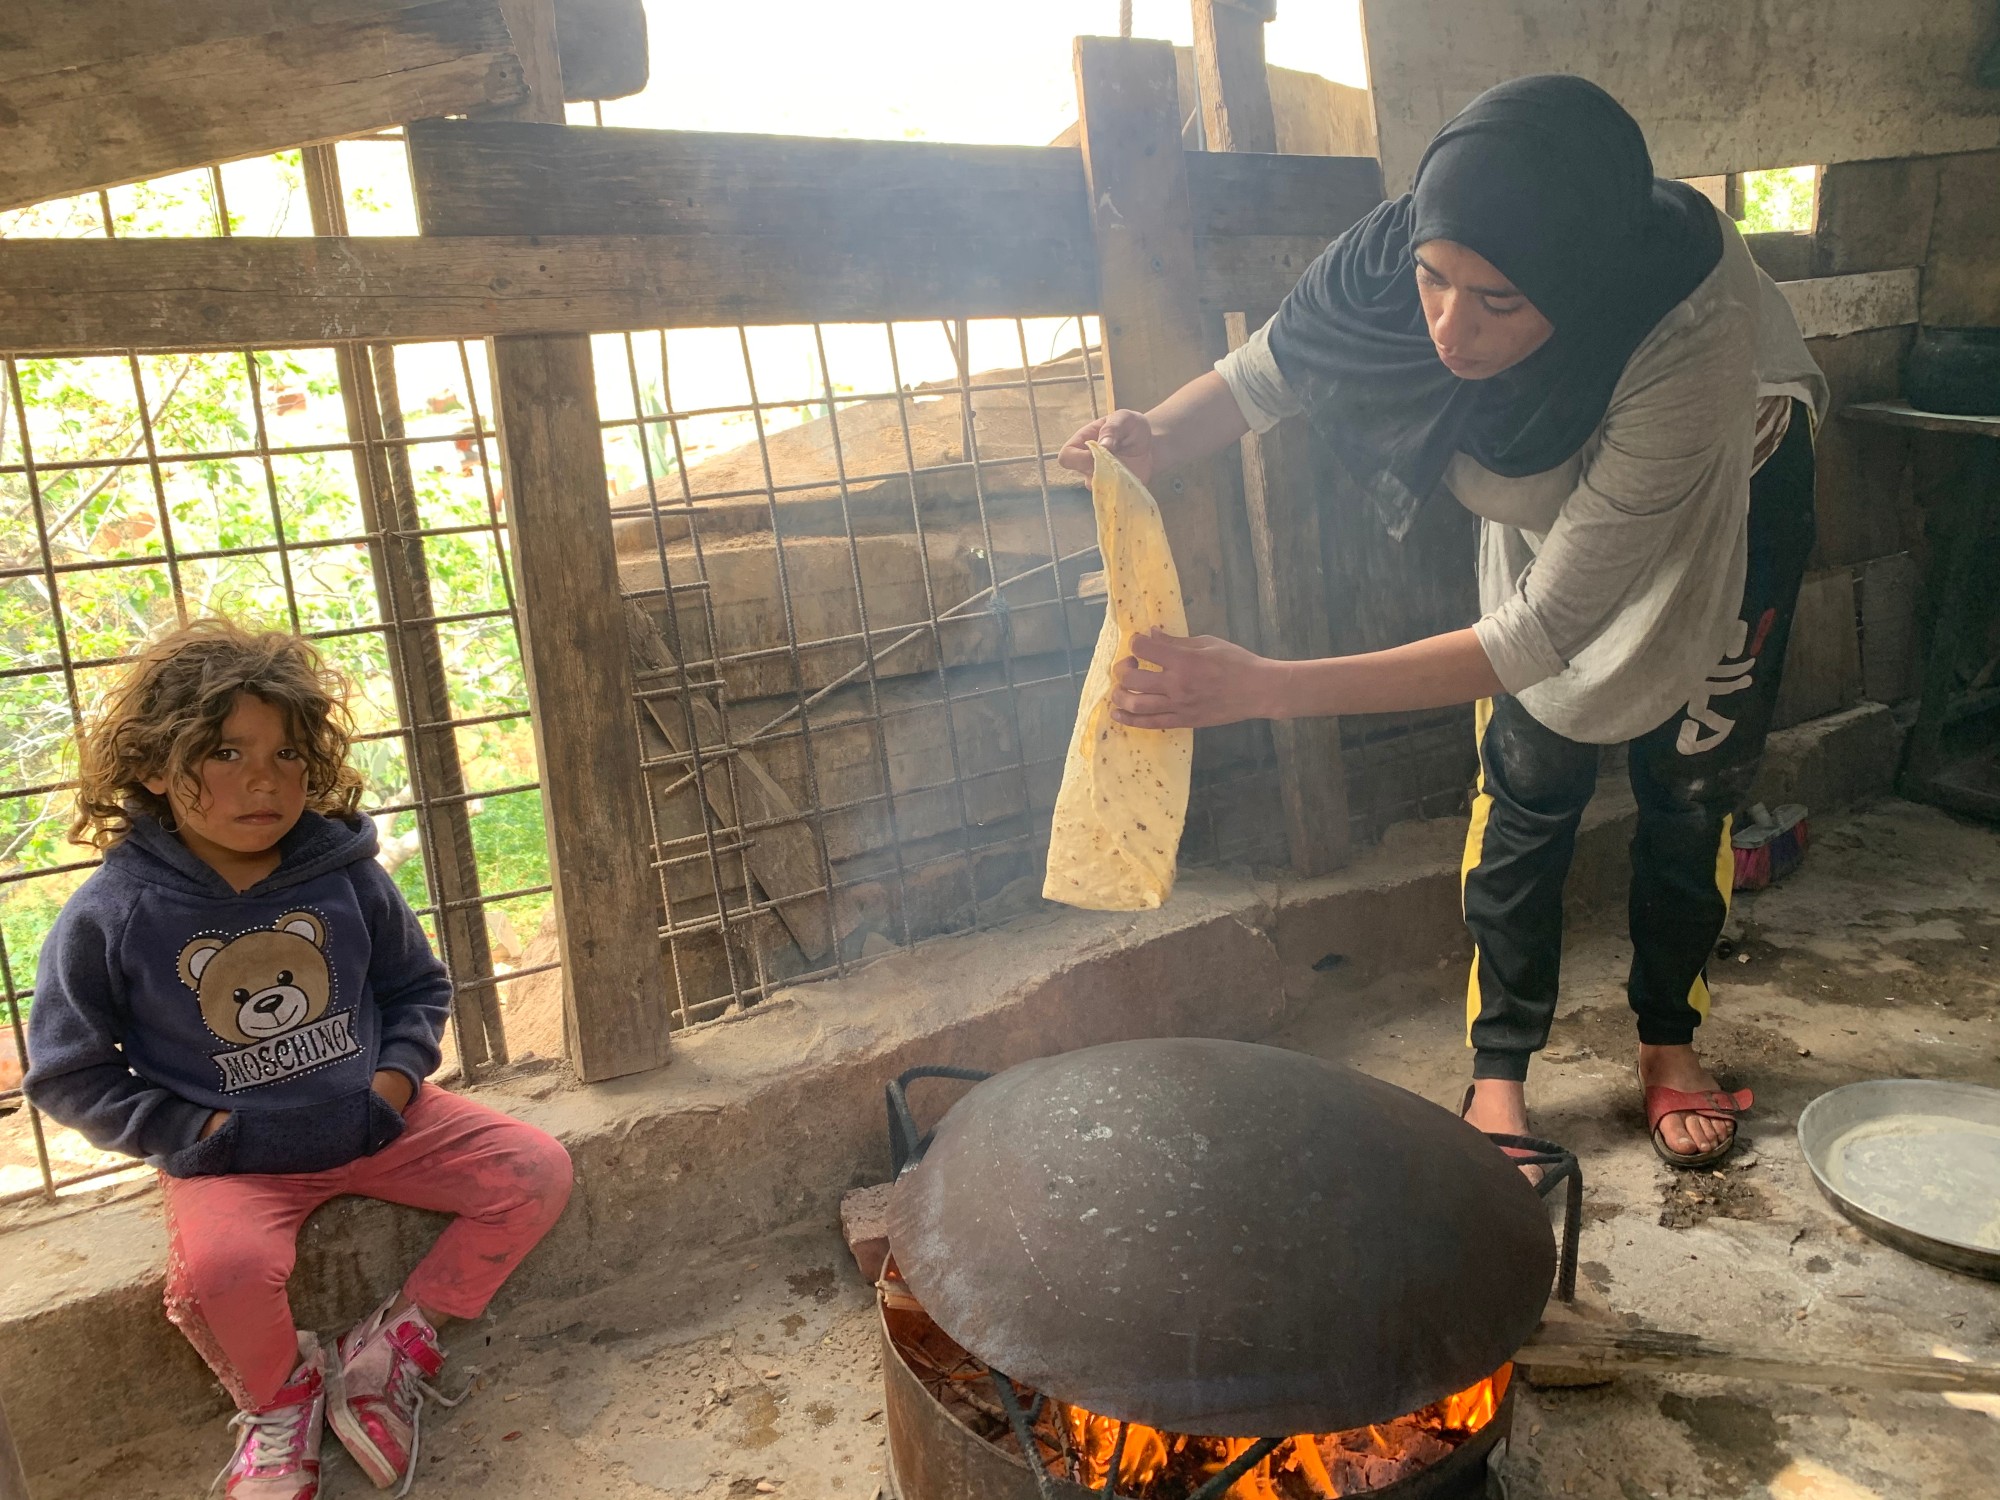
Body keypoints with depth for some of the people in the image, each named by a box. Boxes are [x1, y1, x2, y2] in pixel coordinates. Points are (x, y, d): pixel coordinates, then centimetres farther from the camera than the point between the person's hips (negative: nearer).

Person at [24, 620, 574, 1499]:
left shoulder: (345, 874, -4)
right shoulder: (107, 917, -11)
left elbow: (418, 987, 10)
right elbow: (67, 1073, -2)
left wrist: (396, 1077, -7)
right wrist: (190, 1131, -12)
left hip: (374, 1123, 3)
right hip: (231, 1159, -3)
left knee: (537, 1172, -11)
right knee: (222, 1268, -34)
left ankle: (390, 1351, 6)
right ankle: (279, 1396, 3)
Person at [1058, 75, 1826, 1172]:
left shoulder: (1688, 338, -48)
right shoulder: (1394, 255, -37)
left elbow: (1549, 626, -46)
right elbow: (1265, 371, -17)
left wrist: (1272, 689, -53)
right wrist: (1155, 440, -41)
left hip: (1733, 493, -2)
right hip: (1546, 495, 3)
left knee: (1689, 781, 7)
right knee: (1529, 775, -1)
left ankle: (1667, 1045, 30)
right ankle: (1498, 1073, 11)